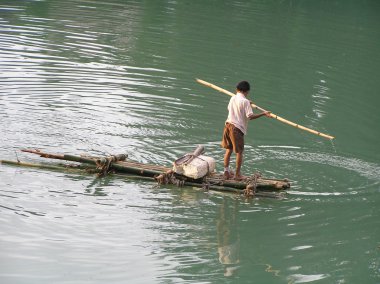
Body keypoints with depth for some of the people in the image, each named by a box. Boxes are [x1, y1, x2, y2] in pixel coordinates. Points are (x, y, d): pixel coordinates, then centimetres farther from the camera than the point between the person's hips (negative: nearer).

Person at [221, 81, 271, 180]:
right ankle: (237, 174, 7)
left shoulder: (232, 98, 9)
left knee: (229, 149, 16)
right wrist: (263, 114, -18)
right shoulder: (245, 101, -12)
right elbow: (250, 116, -19)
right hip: (237, 128, -7)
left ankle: (226, 172, 19)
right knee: (239, 152, 4)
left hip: (228, 124, 7)